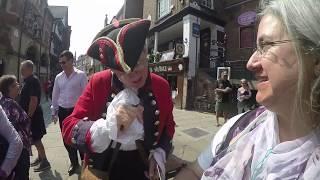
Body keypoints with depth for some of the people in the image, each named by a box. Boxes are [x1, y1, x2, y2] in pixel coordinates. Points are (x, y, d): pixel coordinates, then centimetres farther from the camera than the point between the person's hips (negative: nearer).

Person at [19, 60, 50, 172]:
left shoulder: (33, 81, -18)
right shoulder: (27, 80, 12)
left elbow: (34, 100, -25)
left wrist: (28, 116, -24)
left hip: (33, 115, -9)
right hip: (29, 114, 9)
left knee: (36, 139, -2)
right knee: (35, 139, 18)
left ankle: (45, 162, 8)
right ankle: (40, 157, 32)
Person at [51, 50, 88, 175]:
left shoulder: (81, 75, -8)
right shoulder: (58, 77, 6)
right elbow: (55, 95, 13)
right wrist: (54, 112, 14)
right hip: (63, 111, 5)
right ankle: (74, 162, 33)